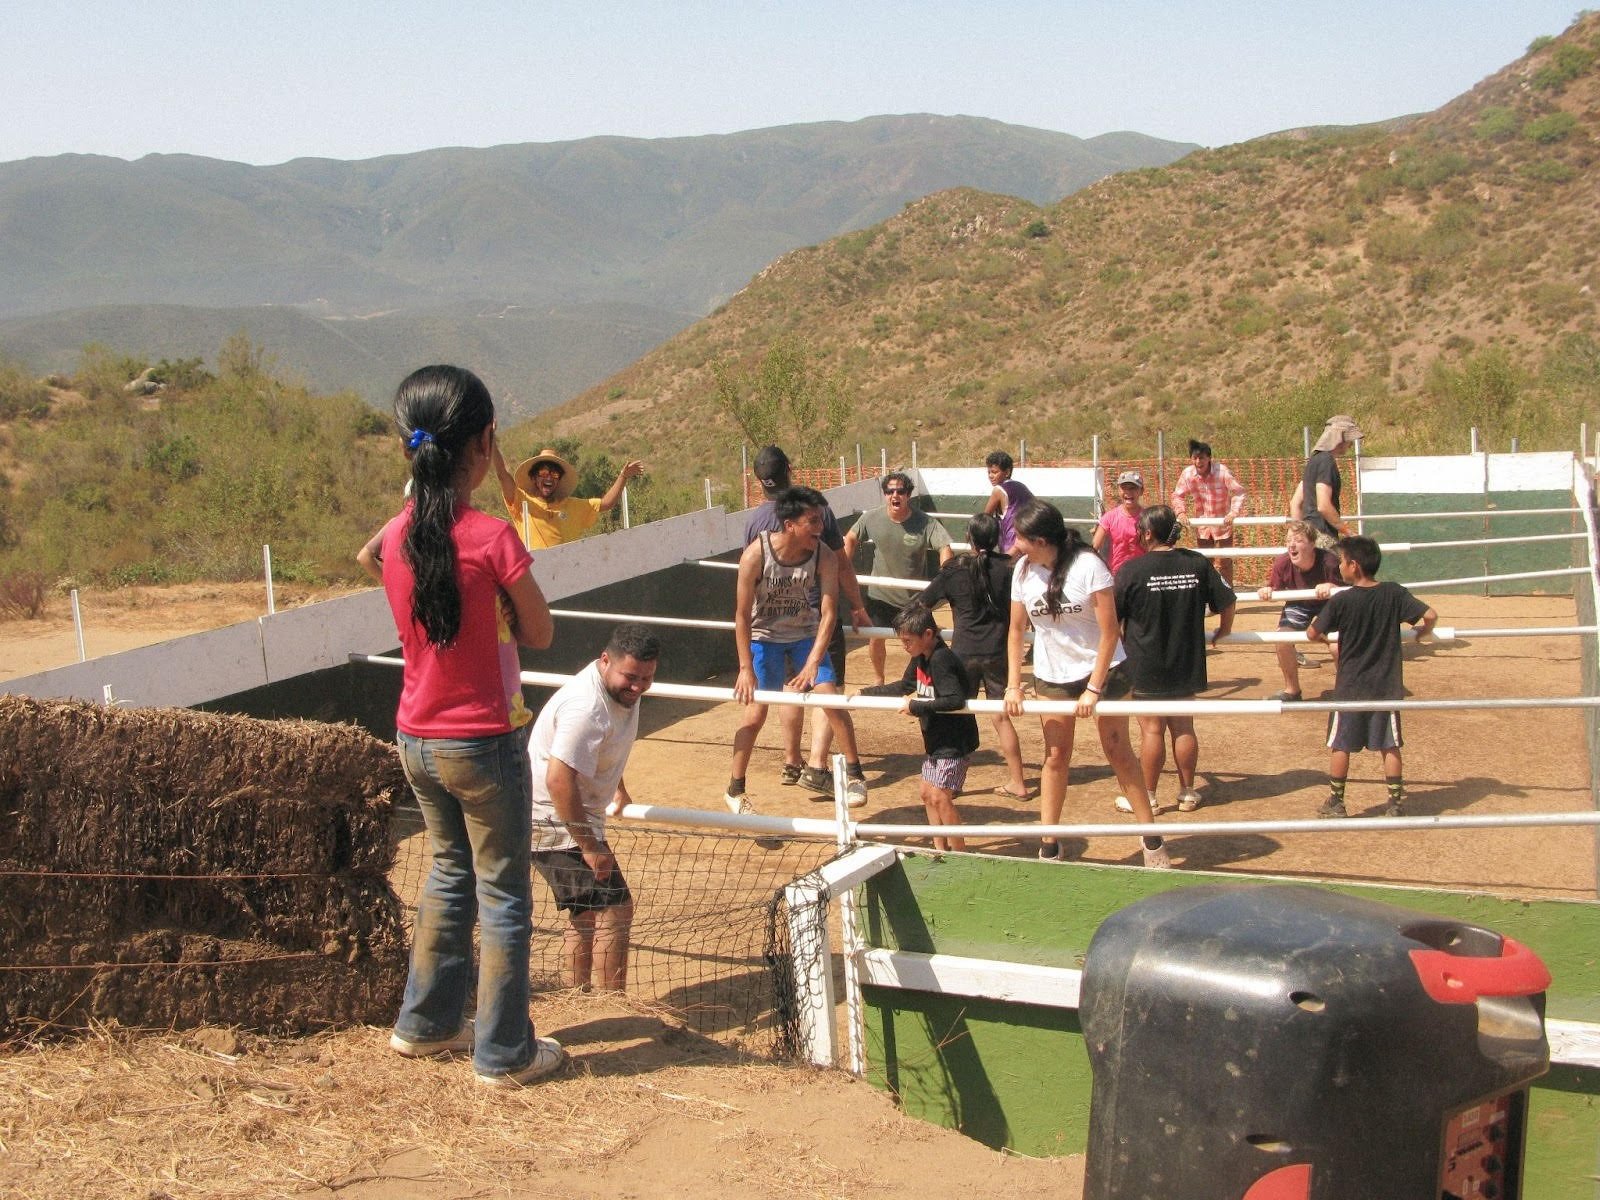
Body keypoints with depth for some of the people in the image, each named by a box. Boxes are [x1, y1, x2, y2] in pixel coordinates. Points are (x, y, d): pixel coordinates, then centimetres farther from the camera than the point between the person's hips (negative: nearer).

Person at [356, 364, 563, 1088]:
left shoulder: (396, 536, -3)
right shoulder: (492, 538, -20)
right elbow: (539, 635, -9)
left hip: (416, 740, 6)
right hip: (484, 742, -6)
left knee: (451, 873, 24)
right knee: (503, 895, 7)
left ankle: (425, 1023, 35)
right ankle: (504, 1054, 17)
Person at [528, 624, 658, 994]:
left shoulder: (622, 690, 3)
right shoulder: (586, 707, -29)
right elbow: (559, 781, -33)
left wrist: (618, 791, 30)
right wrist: (590, 847, -27)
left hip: (574, 819, 10)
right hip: (554, 822, -10)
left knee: (587, 914, 18)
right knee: (614, 909, -12)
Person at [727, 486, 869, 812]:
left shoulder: (824, 556, -21)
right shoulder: (756, 556, -26)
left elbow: (828, 613, -21)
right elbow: (742, 615, -20)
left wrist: (812, 663, -30)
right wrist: (746, 668, -21)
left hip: (806, 635, 2)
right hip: (764, 637, -2)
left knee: (830, 698, -11)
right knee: (755, 712, -5)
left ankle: (855, 776, 6)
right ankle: (735, 790, 11)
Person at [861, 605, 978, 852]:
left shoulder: (941, 660, -24)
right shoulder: (920, 658, 5)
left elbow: (955, 700, -32)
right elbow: (904, 687, 19)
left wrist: (916, 706, -26)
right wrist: (864, 694, 14)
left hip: (955, 741, -10)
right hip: (936, 740, 10)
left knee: (940, 797, -11)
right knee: (928, 794, 14)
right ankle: (940, 850, 25)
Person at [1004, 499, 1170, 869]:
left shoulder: (1088, 565, -21)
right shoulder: (1023, 570, -7)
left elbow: (1109, 632, -18)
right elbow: (1016, 630, 3)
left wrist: (1093, 689, -19)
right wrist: (1013, 685, -4)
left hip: (1101, 669, -3)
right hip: (1051, 676, 4)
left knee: (1118, 751, 3)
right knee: (1055, 757, 6)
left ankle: (1153, 840, 12)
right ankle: (1048, 847, 13)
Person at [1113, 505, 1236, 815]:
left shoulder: (1132, 569, -14)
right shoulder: (1198, 564, -3)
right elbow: (1227, 601, 5)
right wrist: (1223, 631, 25)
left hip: (1146, 668, -4)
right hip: (1186, 666, 4)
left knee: (1152, 731, 4)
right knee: (1183, 728, 13)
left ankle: (1147, 797, 12)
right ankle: (1187, 793, 22)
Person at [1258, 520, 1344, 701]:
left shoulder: (1329, 561, -34)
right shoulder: (1282, 563, -25)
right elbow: (1276, 590, -9)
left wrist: (1331, 587, -47)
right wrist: (1267, 591, -32)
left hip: (1328, 603, -3)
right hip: (1299, 603, 3)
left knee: (1337, 645, -22)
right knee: (1281, 642, -15)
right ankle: (1292, 690, 11)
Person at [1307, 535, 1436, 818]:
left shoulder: (1341, 601, -13)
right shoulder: (1394, 593, -6)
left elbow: (1313, 633, -9)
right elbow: (1430, 615, -9)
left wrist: (1321, 634, 14)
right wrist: (1423, 632, 12)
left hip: (1350, 686, -2)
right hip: (1387, 686, 2)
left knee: (1340, 745, 9)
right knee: (1390, 745, 11)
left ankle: (1336, 803, 16)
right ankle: (1396, 802, 14)